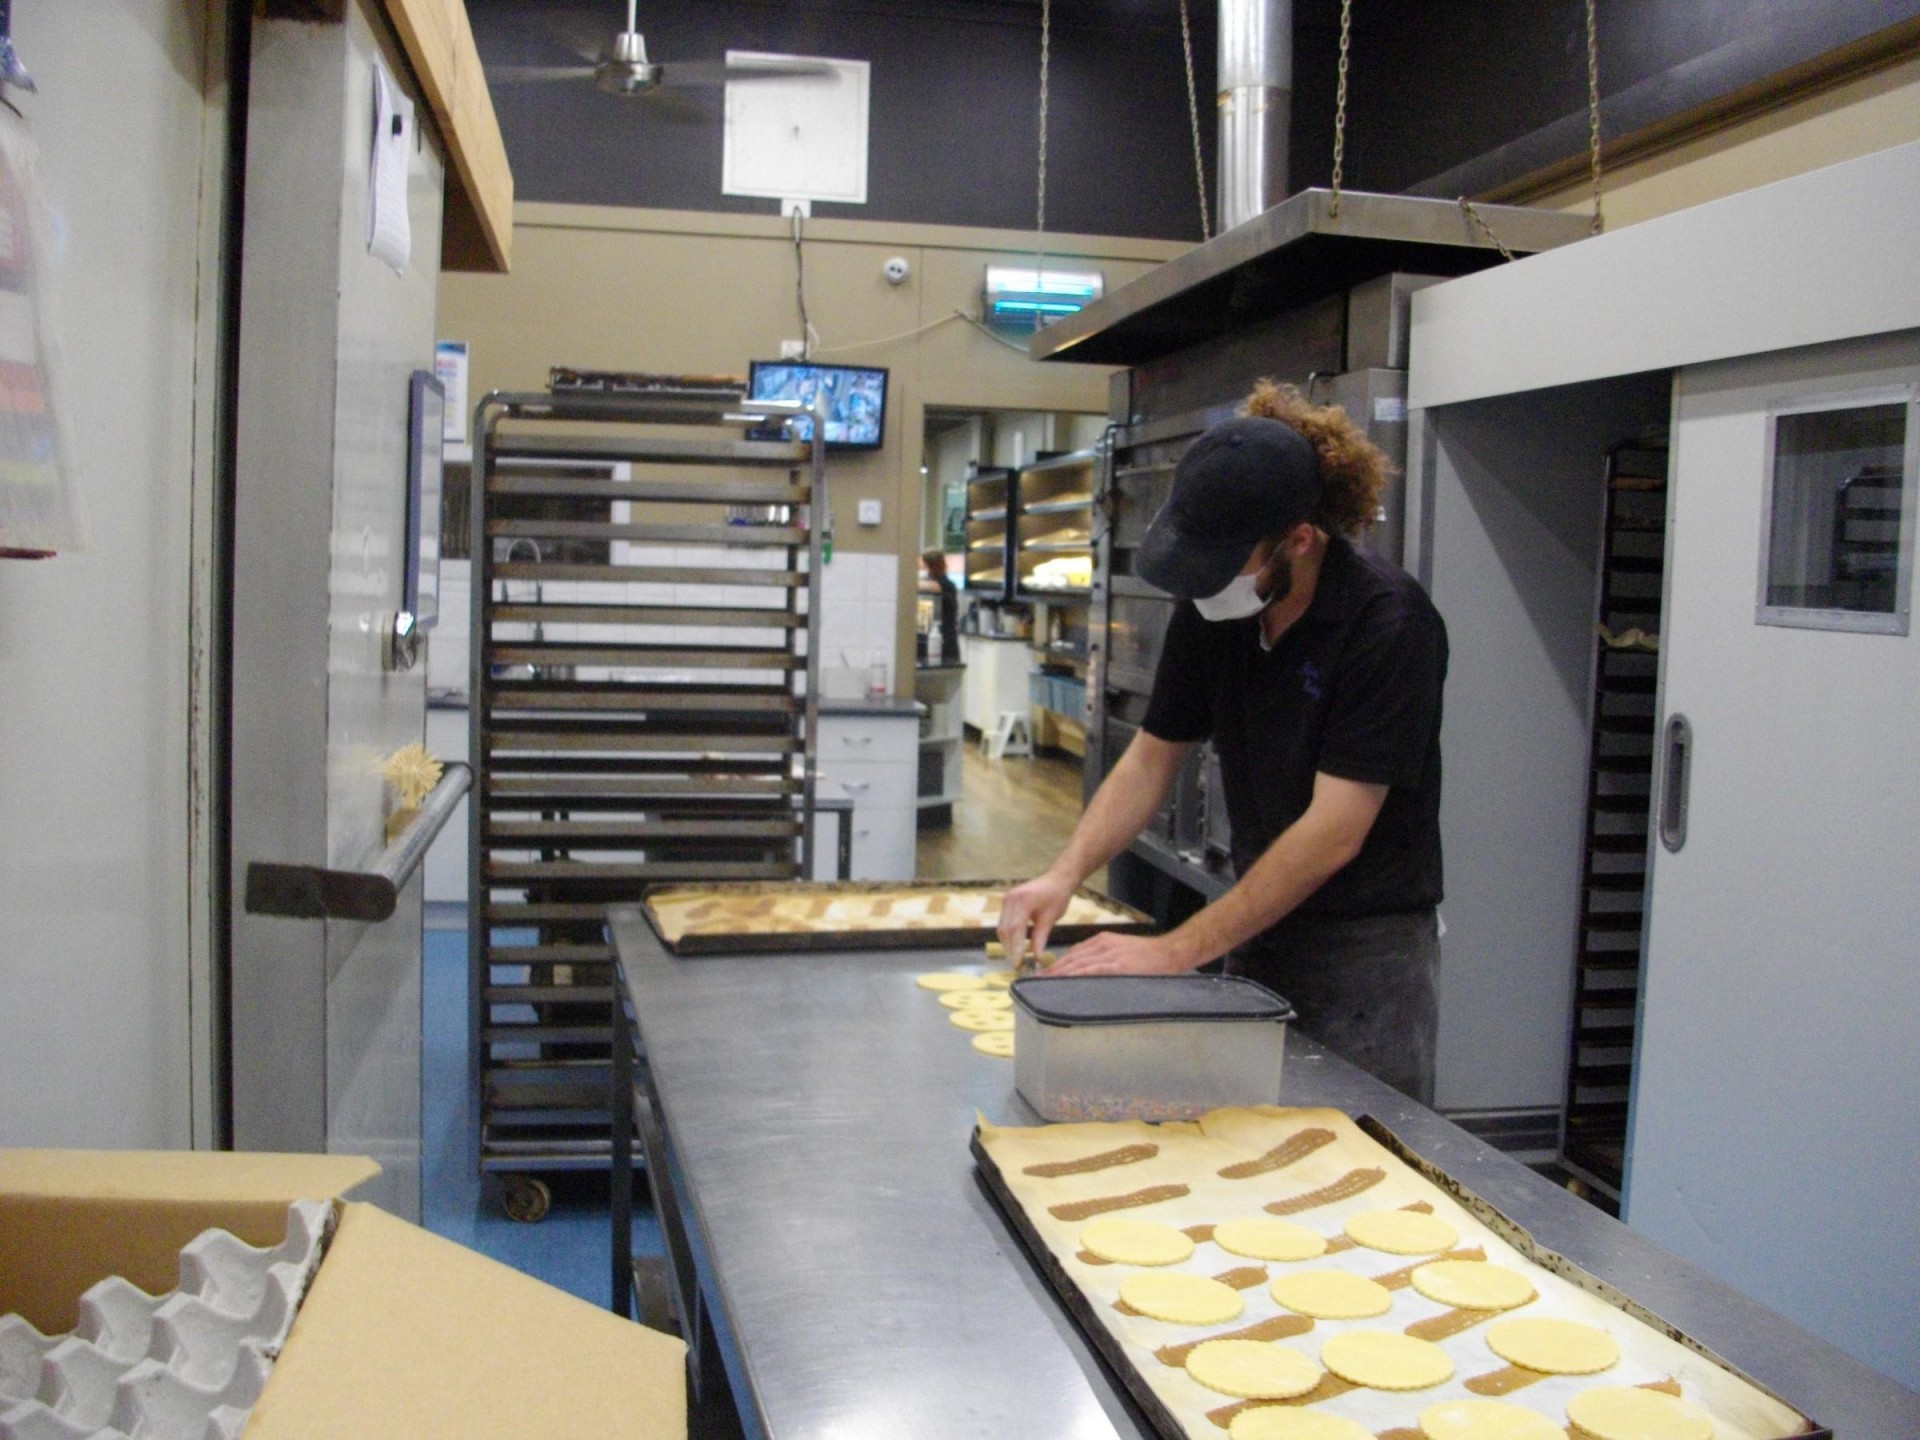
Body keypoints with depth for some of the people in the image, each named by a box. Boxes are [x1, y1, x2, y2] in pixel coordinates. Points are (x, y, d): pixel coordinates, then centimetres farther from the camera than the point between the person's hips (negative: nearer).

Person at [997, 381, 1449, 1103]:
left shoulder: (1389, 623, -21)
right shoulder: (1211, 609, -3)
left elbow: (1334, 832, -23)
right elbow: (1153, 756, 6)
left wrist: (1178, 950, -24)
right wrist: (1065, 874, -9)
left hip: (1366, 950, -5)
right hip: (1256, 934, 6)